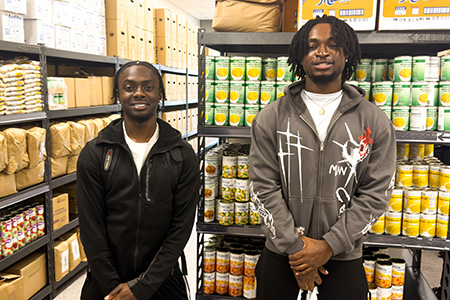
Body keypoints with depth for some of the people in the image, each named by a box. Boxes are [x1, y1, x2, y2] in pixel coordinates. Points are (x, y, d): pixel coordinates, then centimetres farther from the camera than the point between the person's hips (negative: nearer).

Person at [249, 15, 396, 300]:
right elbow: (264, 188, -7)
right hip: (280, 255, 0)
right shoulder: (271, 118, -3)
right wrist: (294, 247, -11)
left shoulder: (376, 123, -2)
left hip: (343, 259, 0)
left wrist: (329, 245, -12)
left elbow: (376, 194, -5)